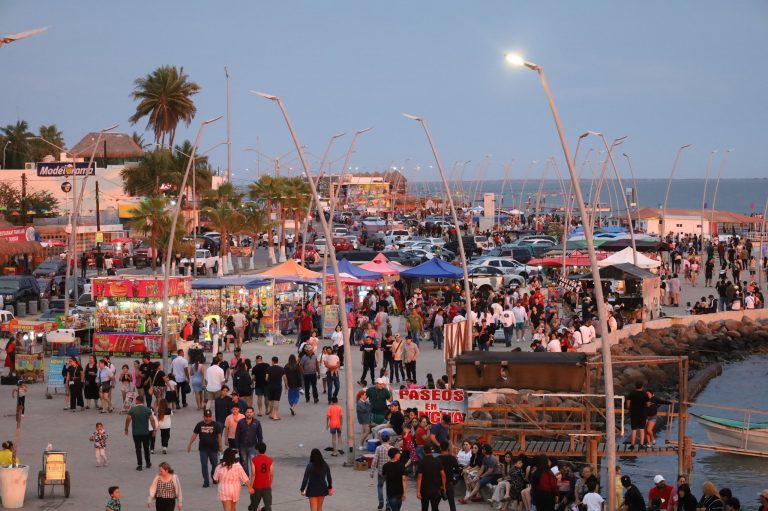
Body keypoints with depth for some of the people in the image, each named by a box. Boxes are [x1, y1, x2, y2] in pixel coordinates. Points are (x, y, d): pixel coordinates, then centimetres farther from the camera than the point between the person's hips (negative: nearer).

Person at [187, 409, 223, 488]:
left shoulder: (216, 425, -2)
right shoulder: (199, 425, 1)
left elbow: (219, 436, 4)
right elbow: (194, 435, 7)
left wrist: (220, 446, 4)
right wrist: (190, 444, 5)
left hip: (213, 449, -1)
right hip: (203, 449, 1)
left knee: (215, 464, 9)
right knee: (204, 465, -2)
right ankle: (206, 482, 3)